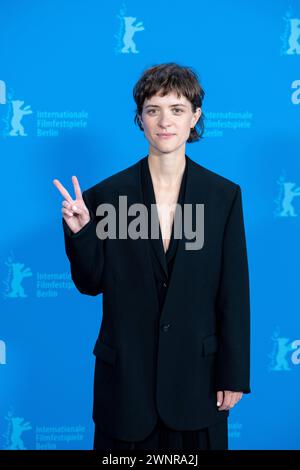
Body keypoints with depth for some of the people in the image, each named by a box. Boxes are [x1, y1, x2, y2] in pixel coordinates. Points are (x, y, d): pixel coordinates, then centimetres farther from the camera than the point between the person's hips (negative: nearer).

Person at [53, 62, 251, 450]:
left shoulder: (224, 195, -3)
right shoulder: (106, 194, -5)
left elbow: (234, 293, -2)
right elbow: (91, 284, 1)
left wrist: (234, 375, -2)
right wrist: (79, 232, -17)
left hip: (196, 372, 0)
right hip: (127, 374, 0)